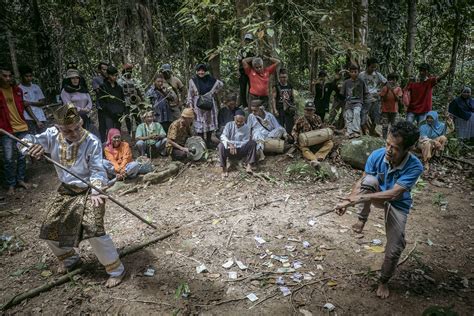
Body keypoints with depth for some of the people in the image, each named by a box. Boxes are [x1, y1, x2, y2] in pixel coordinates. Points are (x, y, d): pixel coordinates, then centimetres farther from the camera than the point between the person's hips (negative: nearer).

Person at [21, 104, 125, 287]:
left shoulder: (92, 142, -22)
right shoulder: (53, 135, -9)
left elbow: (97, 171, -21)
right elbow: (25, 141, -10)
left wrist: (95, 191, -39)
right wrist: (32, 145, -35)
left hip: (87, 191, -6)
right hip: (66, 190, 6)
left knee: (93, 230, -20)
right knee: (49, 229, 14)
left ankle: (116, 270, -3)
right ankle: (70, 259, 41)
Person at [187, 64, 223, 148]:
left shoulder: (210, 79, 2)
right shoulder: (193, 80, -2)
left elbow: (221, 84, 16)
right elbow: (190, 94, 1)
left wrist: (214, 91, 9)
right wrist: (190, 105, -5)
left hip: (210, 104, 3)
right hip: (198, 105, -2)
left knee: (210, 122, 8)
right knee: (199, 124, -2)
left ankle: (209, 141, 21)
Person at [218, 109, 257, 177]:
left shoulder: (247, 127, -3)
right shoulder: (229, 125, -4)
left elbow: (245, 142, -8)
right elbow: (223, 136, -16)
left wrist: (235, 146, -22)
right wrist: (229, 144, -34)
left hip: (240, 150, 1)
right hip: (229, 149, -1)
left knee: (253, 143, -22)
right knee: (221, 145, -31)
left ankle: (249, 166, -30)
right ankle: (224, 169, -32)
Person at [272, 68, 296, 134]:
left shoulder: (290, 87, 11)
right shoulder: (276, 87, 0)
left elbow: (293, 98, 17)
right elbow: (274, 99, -3)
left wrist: (294, 108, 12)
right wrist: (275, 109, -11)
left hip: (289, 109, 3)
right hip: (280, 109, -3)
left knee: (289, 127, 2)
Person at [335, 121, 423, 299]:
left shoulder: (415, 166, -32)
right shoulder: (377, 155, -24)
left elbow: (393, 194, -37)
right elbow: (361, 182, -18)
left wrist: (361, 198, -43)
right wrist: (348, 200, -32)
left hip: (397, 204, -1)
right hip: (377, 195, 2)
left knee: (394, 249, -9)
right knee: (369, 179, -35)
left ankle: (384, 281, 22)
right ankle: (362, 220, -14)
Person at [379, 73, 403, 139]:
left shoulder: (398, 88, 3)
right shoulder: (385, 88, 0)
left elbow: (398, 99, -8)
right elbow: (383, 99, -5)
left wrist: (393, 91, -18)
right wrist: (387, 90, -15)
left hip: (394, 110, 1)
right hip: (385, 110, -1)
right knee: (385, 126, -4)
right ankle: (384, 139, 1)